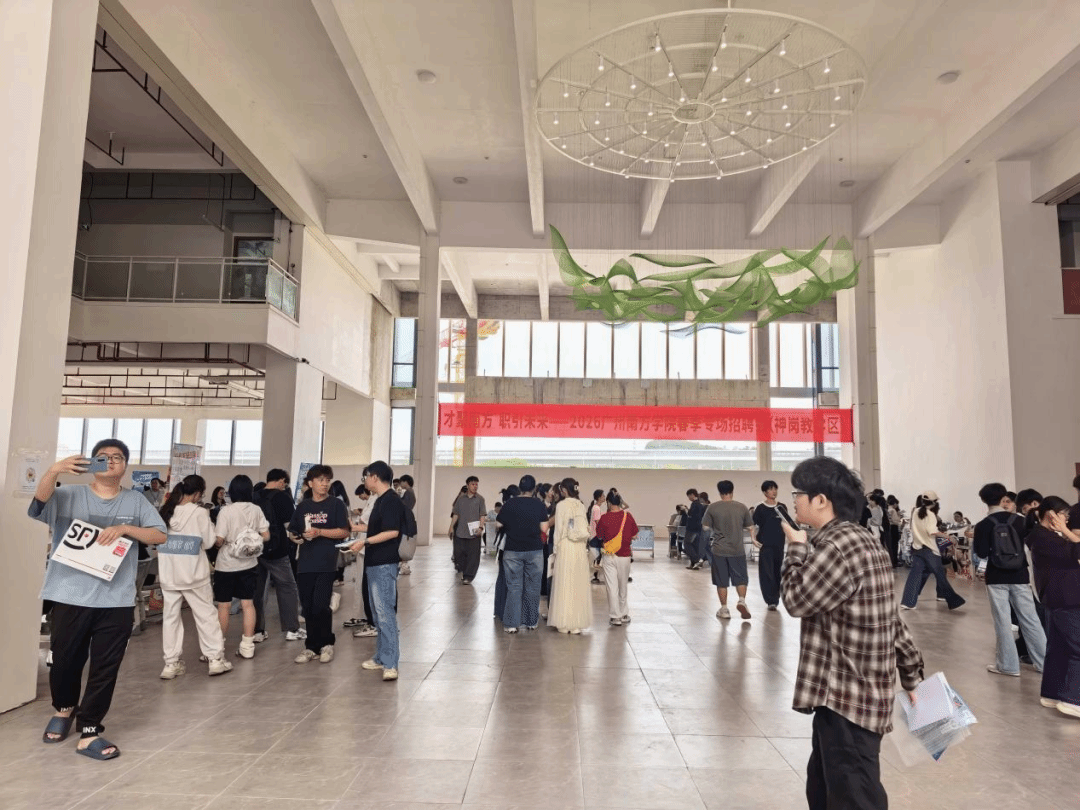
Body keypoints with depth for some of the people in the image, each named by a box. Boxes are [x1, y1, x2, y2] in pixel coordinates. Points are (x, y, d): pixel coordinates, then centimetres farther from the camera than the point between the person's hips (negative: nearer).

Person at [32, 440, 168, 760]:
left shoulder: (136, 501, 7)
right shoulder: (69, 496, 4)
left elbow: (161, 536, 2)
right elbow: (39, 501, -16)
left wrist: (124, 528, -14)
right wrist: (54, 470, -34)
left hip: (116, 600, 0)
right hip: (70, 596, 0)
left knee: (105, 668, 4)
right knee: (65, 661, 14)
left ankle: (89, 732, 16)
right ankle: (64, 708, 43)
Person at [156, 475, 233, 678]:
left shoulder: (166, 511, 3)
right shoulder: (199, 512, -10)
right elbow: (209, 542, -5)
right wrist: (209, 523, 8)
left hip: (168, 572, 4)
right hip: (193, 572, -4)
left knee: (170, 615, 10)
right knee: (205, 614, 5)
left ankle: (171, 663, 14)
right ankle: (215, 658, 9)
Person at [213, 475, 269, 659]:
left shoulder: (226, 511, -14)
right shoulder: (257, 510, -3)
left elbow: (218, 541, -16)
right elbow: (266, 536, -1)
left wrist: (215, 544, 6)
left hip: (226, 564, -3)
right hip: (249, 564, 3)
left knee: (223, 606, 7)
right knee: (248, 604, 8)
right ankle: (247, 646, 12)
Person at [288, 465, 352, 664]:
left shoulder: (336, 504, 0)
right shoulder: (303, 506, 13)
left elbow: (344, 531, -7)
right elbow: (292, 531, 19)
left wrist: (319, 532, -16)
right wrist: (297, 536, -4)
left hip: (326, 564, -4)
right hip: (305, 563, 4)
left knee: (320, 606, -8)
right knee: (308, 608, 8)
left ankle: (327, 643, 14)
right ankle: (312, 647, 21)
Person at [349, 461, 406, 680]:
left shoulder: (391, 500, -15)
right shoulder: (381, 500, 15)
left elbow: (392, 532, -23)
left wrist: (365, 542, -22)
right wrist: (365, 528, 29)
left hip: (384, 564, -11)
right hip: (375, 563, 11)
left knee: (385, 612, -12)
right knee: (378, 612, 16)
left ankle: (390, 664, -11)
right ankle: (382, 657, 25)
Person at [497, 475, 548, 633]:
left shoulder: (509, 504, -4)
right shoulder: (539, 504, -4)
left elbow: (499, 524, 0)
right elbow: (543, 528, -5)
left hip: (513, 551, 0)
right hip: (534, 550, 0)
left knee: (514, 587, 5)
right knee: (532, 587, 11)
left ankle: (512, 623, 5)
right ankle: (531, 622, 19)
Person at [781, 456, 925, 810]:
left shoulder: (839, 546, -23)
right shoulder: (860, 541, 11)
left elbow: (796, 599, -15)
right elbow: (891, 617, 16)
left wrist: (797, 547, -4)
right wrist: (911, 672, 22)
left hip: (847, 696, -10)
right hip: (849, 693, 10)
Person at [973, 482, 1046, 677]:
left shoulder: (982, 525, -9)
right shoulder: (1020, 520, -2)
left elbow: (982, 553, -10)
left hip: (996, 578, -2)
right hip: (1019, 576, 2)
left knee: (1003, 621, 3)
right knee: (1030, 619, 11)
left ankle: (1008, 665, 7)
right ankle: (1045, 661, 17)